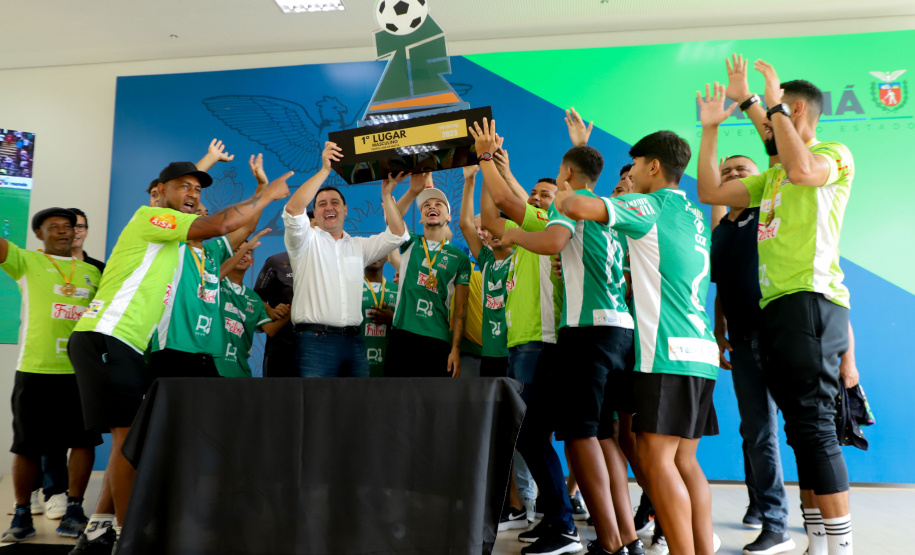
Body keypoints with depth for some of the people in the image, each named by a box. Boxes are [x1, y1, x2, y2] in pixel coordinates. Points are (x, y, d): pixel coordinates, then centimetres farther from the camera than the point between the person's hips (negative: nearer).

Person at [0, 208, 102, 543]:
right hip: (34, 368, -2)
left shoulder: (92, 272, 15)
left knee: (83, 439, -1)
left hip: (80, 369, 2)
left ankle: (73, 511, 11)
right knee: (27, 445, 6)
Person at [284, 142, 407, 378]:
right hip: (315, 340, -4)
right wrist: (325, 169, -13)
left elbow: (397, 234, 11)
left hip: (353, 341, 4)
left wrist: (386, 194, 3)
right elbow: (293, 210, -12)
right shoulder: (306, 241, 6)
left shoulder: (359, 246, 19)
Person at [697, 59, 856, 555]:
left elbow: (803, 170, -22)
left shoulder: (835, 154, 2)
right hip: (776, 308, 8)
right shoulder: (772, 176, 25)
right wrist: (710, 128, 21)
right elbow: (709, 192, 22)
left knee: (814, 424, -12)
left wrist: (774, 105, -11)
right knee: (802, 430, 9)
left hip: (811, 301, -8)